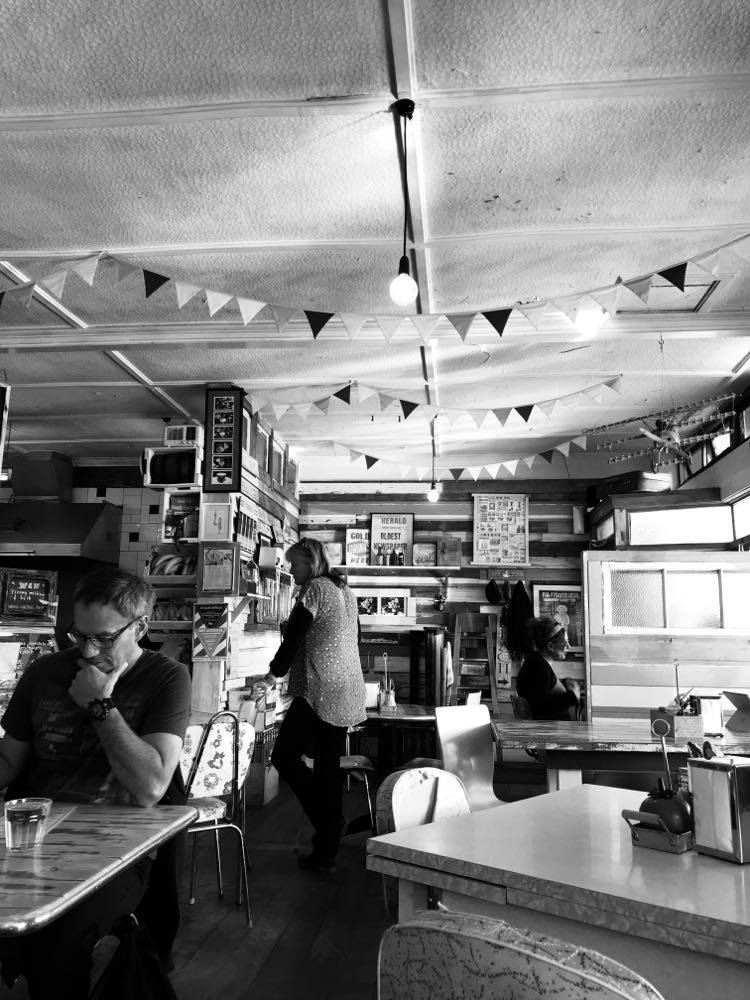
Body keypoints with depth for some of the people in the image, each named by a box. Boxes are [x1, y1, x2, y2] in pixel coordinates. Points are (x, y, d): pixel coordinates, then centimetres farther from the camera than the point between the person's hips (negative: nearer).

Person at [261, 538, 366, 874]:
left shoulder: (314, 588, -7)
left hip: (320, 692, -8)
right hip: (348, 694, 9)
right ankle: (326, 853, 16)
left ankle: (327, 825, -4)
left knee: (284, 756, -1)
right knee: (328, 769, 11)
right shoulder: (346, 592, 17)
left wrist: (274, 673, 1)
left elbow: (293, 637, -10)